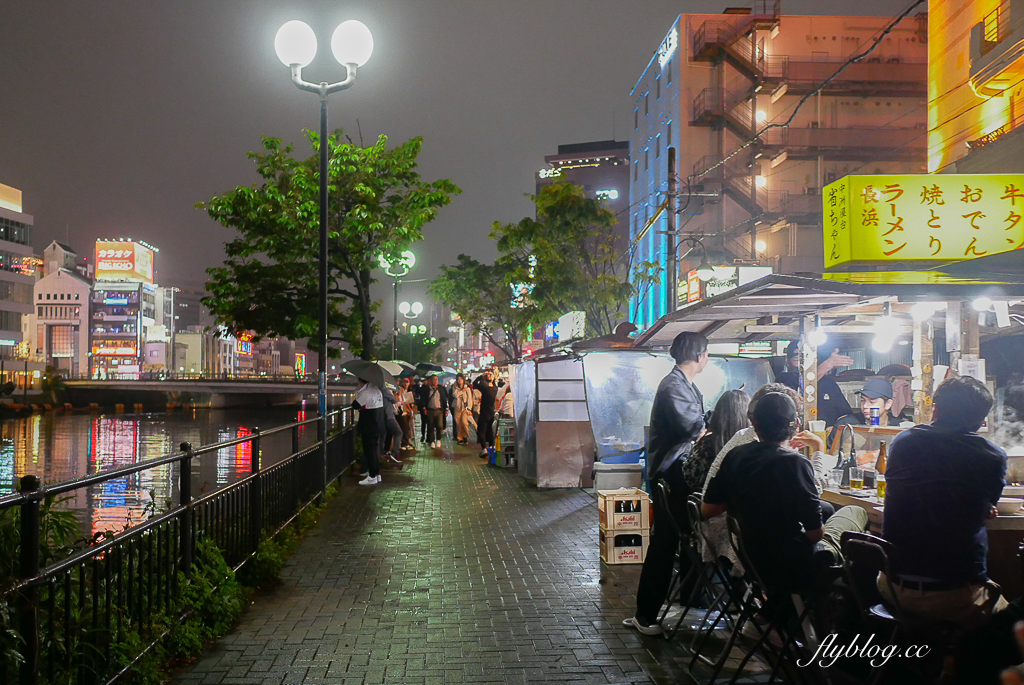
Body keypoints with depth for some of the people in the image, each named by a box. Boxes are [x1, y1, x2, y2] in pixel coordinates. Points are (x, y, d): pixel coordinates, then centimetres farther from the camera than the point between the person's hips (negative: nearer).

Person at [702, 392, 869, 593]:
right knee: (856, 512, 17)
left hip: (753, 566, 6)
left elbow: (707, 510, 2)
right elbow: (815, 533, -17)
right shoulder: (795, 463, -22)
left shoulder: (735, 456, -5)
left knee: (827, 508, 28)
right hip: (795, 574, -6)